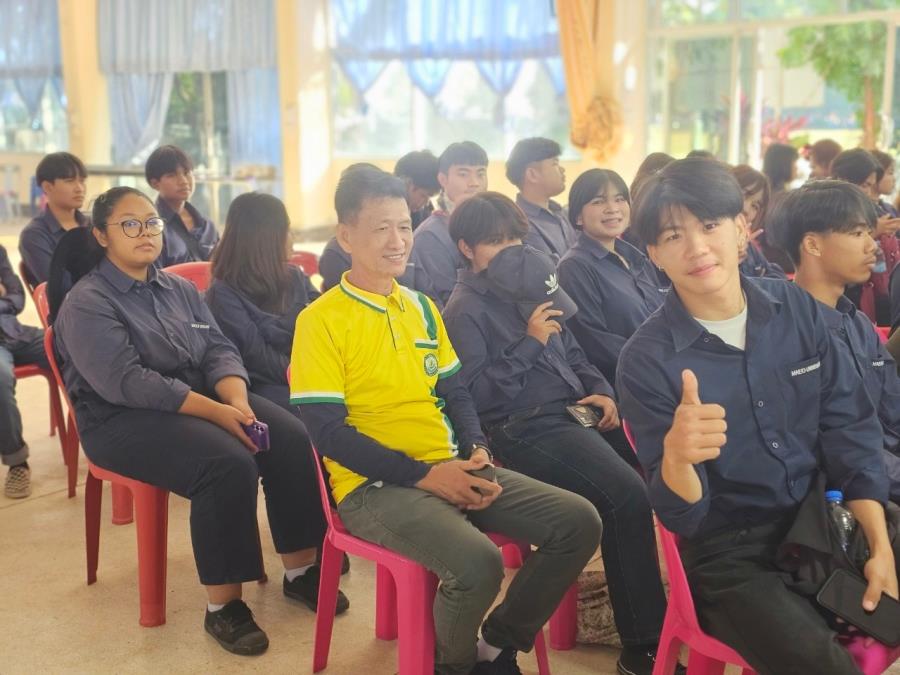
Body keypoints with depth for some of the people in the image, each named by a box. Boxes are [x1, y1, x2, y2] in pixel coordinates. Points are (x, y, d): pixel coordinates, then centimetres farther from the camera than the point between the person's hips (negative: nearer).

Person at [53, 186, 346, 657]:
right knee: (229, 463, -32)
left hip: (202, 399, 7)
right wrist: (217, 412, -26)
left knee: (291, 438, -15)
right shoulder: (87, 303, -8)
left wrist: (237, 401, -17)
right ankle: (222, 606, -19)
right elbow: (127, 383, -21)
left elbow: (219, 350, 6)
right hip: (123, 420, -7)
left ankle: (300, 570, -2)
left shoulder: (180, 289, 14)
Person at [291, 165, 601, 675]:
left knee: (579, 523, -5)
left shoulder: (422, 307, 14)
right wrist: (423, 475, -18)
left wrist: (477, 450, -4)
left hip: (451, 468, 7)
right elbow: (327, 431, -13)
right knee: (478, 562, -32)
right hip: (375, 485, -7)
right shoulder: (320, 320, -8)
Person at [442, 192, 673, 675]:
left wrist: (601, 390, 5)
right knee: (628, 495, -27)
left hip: (574, 410, 8)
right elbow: (476, 394, -12)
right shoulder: (465, 310, -3)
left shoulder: (529, 285, 17)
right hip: (526, 428, -8)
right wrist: (530, 342, -15)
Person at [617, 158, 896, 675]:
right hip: (731, 553, -5)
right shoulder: (647, 359, -14)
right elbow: (680, 516, -15)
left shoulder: (799, 310, -3)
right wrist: (675, 454, -38)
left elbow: (851, 429, 4)